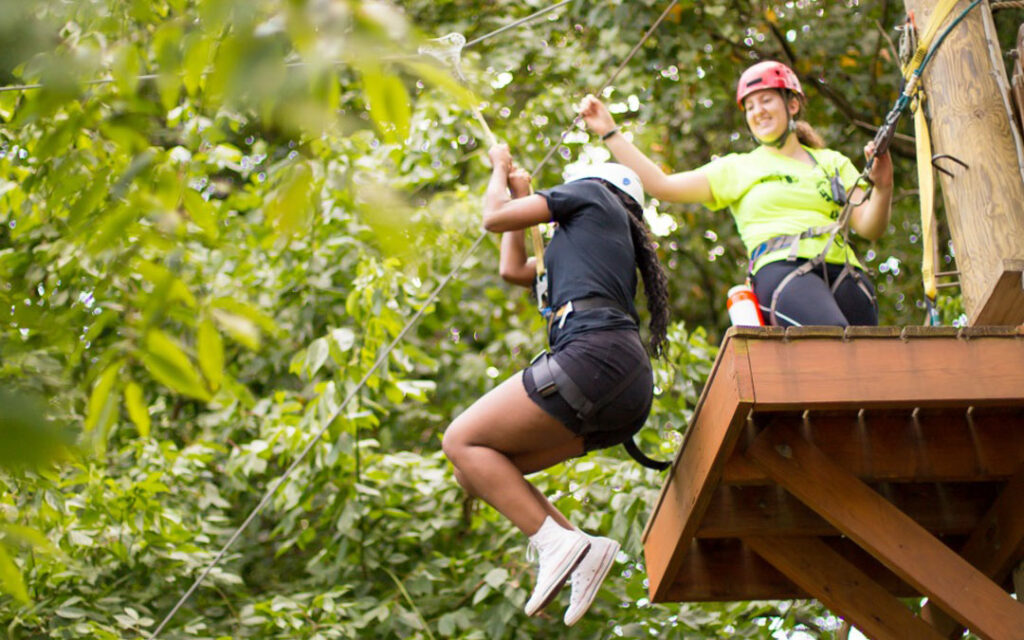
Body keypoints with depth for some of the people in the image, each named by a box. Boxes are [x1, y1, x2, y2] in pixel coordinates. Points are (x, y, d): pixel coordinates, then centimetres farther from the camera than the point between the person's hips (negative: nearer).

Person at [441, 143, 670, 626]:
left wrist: (500, 170, 33)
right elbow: (513, 269, 42)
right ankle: (579, 550, -4)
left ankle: (557, 544, -16)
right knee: (477, 470, 11)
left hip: (595, 357, -9)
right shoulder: (611, 251, 36)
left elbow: (494, 218, 13)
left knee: (462, 441, -4)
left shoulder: (594, 194, 15)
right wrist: (521, 194, 52)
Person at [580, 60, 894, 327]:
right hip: (782, 268, -3)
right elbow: (662, 186, 16)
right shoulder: (738, 168, 23)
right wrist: (609, 132, 14)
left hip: (843, 271, 3)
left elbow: (869, 229, 16)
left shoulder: (832, 163, 26)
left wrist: (882, 188, -5)